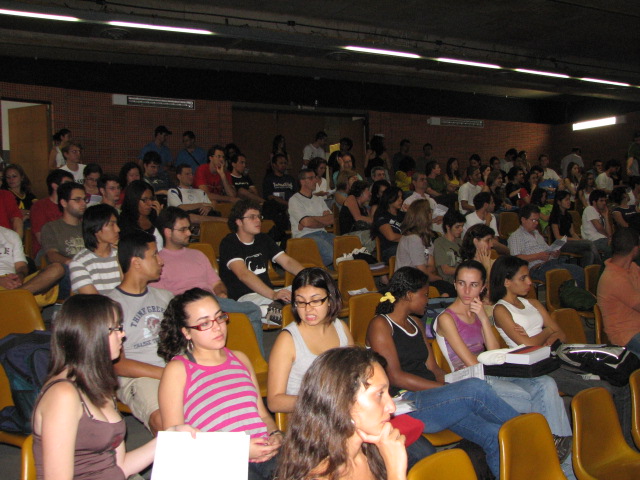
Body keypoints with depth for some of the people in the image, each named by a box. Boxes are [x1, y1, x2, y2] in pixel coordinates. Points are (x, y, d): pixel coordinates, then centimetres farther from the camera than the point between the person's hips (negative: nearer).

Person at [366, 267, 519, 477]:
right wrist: (449, 389, -16)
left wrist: (456, 382, -5)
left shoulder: (415, 324, 26)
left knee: (494, 436, -19)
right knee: (475, 387, -28)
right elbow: (395, 377, -11)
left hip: (431, 396, 8)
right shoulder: (380, 325, 0)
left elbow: (433, 368, 17)